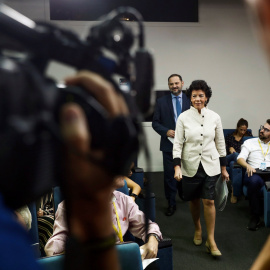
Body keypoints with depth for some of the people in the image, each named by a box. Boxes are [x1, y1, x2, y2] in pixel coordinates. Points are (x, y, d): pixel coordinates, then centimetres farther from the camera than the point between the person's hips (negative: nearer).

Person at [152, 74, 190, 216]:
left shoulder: (190, 100, 4)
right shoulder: (161, 101, 3)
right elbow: (155, 122, 3)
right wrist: (166, 131, -14)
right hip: (169, 144, 0)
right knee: (169, 175, 4)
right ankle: (171, 204, 18)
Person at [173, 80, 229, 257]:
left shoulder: (215, 117, -1)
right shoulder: (183, 117, -5)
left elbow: (220, 143, 6)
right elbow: (178, 144, -6)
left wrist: (224, 168, 8)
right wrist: (177, 167, -16)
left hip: (210, 165, 0)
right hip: (190, 166, 0)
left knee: (209, 201, -3)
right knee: (194, 200, 13)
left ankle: (211, 241, 11)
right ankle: (198, 229, 39)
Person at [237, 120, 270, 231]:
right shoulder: (250, 142, 18)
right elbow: (240, 159, 6)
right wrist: (248, 166, -16)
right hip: (254, 173, -1)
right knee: (254, 181, -37)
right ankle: (255, 216, -21)